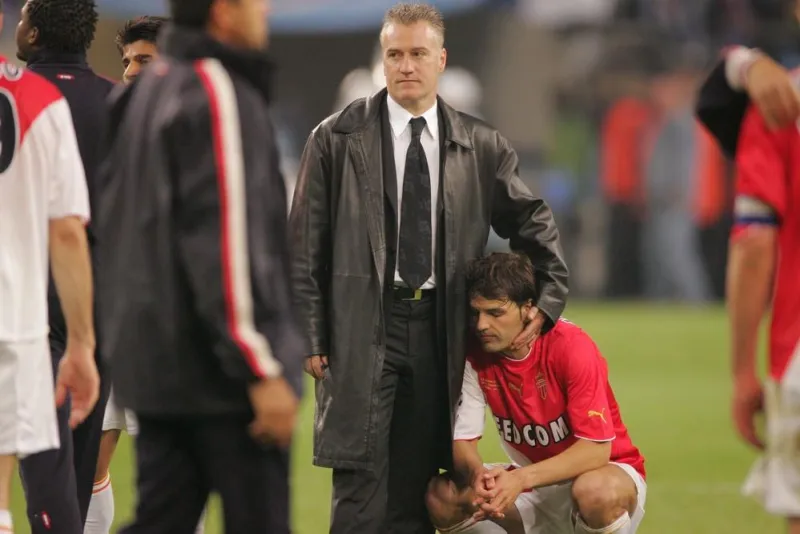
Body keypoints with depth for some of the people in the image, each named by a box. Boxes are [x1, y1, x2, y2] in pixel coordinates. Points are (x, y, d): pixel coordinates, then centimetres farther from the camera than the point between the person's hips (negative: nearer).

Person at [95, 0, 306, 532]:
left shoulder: (144, 90, 14)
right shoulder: (219, 96, -14)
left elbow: (112, 218, 18)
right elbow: (226, 242, -20)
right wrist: (262, 368, -19)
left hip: (154, 362, 8)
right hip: (216, 370, -8)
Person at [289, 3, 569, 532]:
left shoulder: (481, 146, 7)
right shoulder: (336, 140, 0)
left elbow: (534, 224, 18)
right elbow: (305, 246, 0)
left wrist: (549, 299, 8)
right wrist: (308, 336, -5)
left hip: (439, 331, 3)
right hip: (362, 332, -3)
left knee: (417, 487, 5)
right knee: (362, 487, -9)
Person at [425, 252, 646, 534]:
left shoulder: (571, 347, -23)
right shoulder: (476, 354, -9)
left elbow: (595, 449, -26)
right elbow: (462, 439, -9)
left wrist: (521, 479, -39)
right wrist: (477, 474, -34)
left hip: (607, 472, -5)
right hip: (531, 484, 5)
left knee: (597, 491, -40)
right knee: (441, 497, -19)